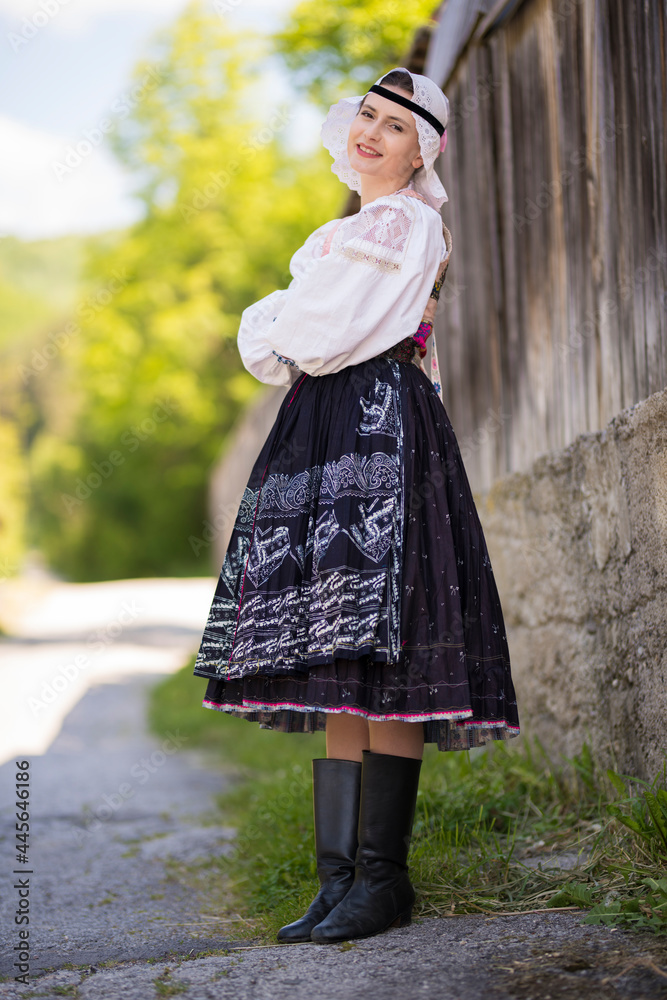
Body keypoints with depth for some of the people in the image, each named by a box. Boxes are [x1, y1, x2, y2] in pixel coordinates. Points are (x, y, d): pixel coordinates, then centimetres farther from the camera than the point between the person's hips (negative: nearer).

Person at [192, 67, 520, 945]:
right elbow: (284, 351, 24)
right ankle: (340, 875, 4)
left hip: (380, 434, -9)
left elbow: (326, 337, -12)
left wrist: (272, 331, 6)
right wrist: (287, 336, 4)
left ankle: (383, 878, -10)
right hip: (324, 433, 9)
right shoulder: (356, 229, 27)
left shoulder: (402, 223, -3)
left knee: (375, 659, -13)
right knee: (338, 669, 3)